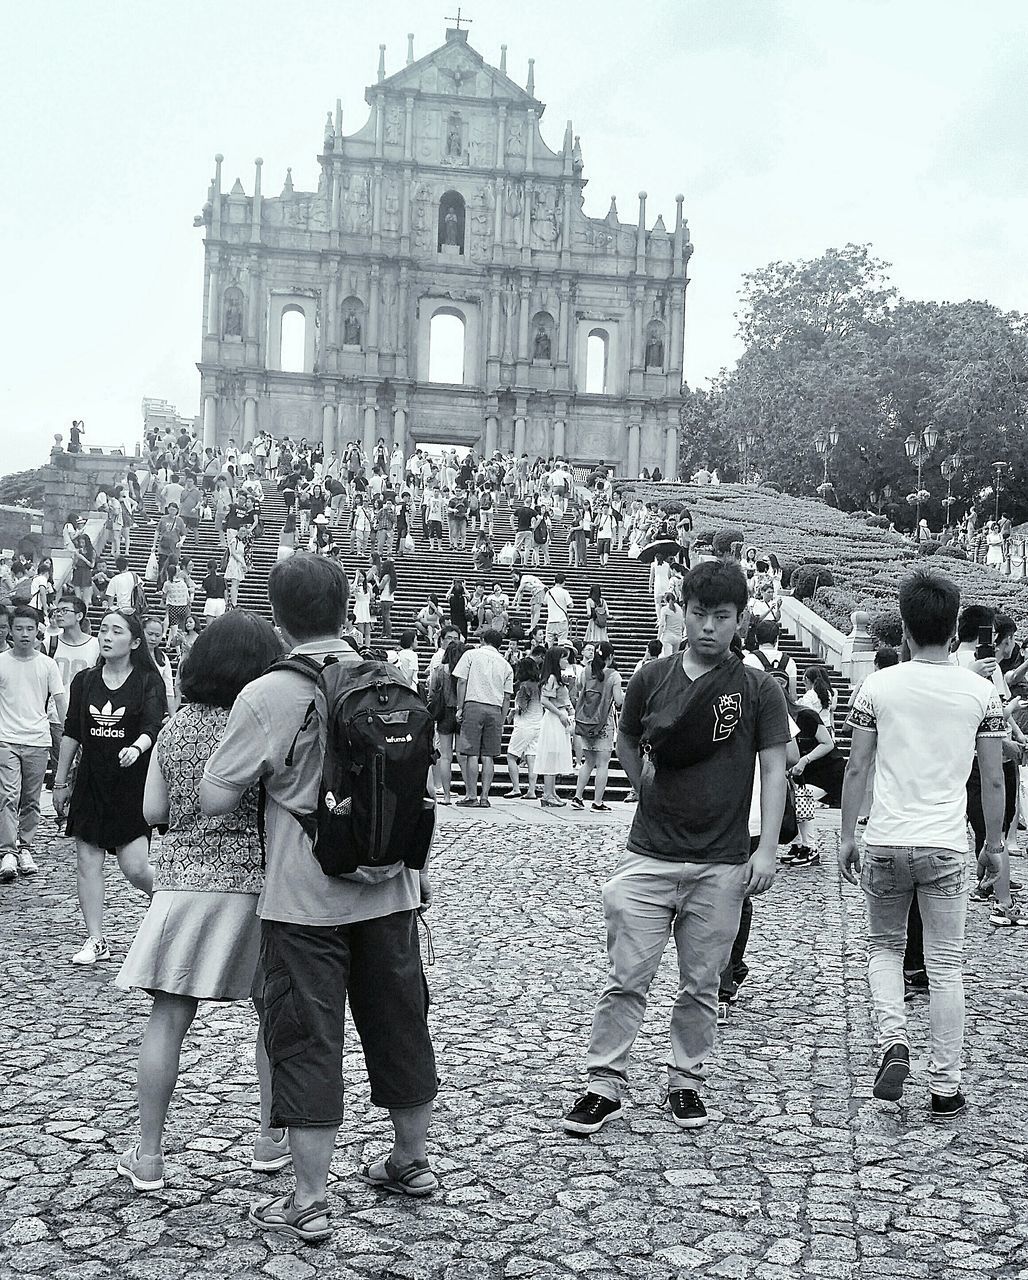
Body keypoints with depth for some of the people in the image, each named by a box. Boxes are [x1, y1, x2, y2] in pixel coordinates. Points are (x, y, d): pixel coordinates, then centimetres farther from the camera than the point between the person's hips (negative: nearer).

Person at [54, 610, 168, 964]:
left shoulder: (148, 682, -3)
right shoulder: (84, 681, 7)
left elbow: (153, 727, -15)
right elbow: (71, 734, 12)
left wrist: (136, 748, -36)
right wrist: (60, 782, 13)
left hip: (133, 784, -4)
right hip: (91, 783, 4)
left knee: (135, 867, -7)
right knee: (88, 862, 2)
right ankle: (96, 941, 12)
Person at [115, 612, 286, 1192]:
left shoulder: (177, 726, 2)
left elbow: (153, 812, 4)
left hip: (184, 881, 2)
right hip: (258, 884, -2)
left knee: (168, 1019, 7)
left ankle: (148, 1155, 12)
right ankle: (271, 1139, 23)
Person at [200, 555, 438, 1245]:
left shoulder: (267, 696, -15)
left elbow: (215, 799, -13)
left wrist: (264, 773, 8)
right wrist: (418, 865, 22)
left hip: (304, 901, -5)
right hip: (388, 889, 5)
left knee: (307, 1042, 5)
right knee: (399, 1025, 18)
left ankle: (310, 1203, 13)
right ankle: (413, 1162, 35)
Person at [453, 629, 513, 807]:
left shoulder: (472, 654, 7)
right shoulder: (505, 665, 16)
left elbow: (462, 681, -2)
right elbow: (507, 697, 13)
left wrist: (460, 708, 1)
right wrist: (501, 722, 15)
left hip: (474, 705, -3)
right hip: (495, 709, 3)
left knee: (471, 754, -2)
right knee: (488, 756, 5)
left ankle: (472, 796, -3)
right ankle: (484, 797, 3)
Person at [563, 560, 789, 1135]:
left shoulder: (759, 690, -2)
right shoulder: (653, 678, 2)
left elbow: (774, 769, -2)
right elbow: (627, 742, 19)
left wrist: (767, 849, -9)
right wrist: (650, 789, 7)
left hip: (722, 865, -1)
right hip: (650, 855, 1)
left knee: (701, 984, 10)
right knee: (628, 978, 2)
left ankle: (687, 1082, 26)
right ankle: (605, 1086, 12)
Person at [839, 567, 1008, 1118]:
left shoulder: (878, 685, -3)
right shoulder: (981, 691, -1)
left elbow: (857, 769, -1)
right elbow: (993, 780, 3)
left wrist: (846, 835, 9)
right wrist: (995, 846, 13)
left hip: (885, 843, 0)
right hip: (947, 846, 0)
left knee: (884, 946, 20)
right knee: (945, 965, 8)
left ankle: (893, 1041, 0)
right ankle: (945, 1088, 13)